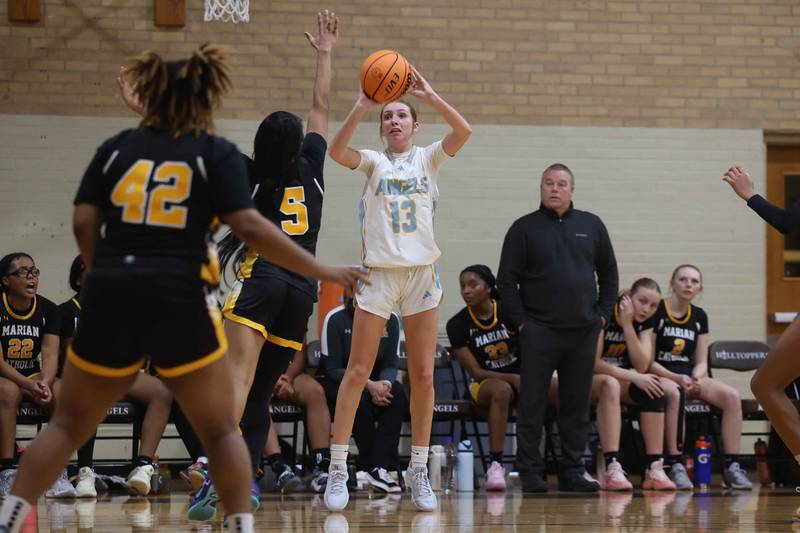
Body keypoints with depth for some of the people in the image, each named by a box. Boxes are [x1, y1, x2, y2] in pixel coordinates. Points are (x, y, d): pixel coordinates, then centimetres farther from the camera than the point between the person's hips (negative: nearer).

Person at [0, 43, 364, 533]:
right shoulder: (217, 153, 5)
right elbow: (250, 227, -6)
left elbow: (84, 223, 5)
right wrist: (323, 272, -1)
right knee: (220, 432, 10)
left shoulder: (117, 148, 13)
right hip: (179, 300, -2)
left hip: (110, 297, 3)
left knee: (69, 425, 14)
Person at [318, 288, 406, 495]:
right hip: (334, 382, -4)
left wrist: (384, 384, -28)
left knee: (397, 394, -28)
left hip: (374, 382, 4)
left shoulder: (391, 320, -3)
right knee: (360, 398, -36)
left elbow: (390, 365, -2)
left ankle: (379, 467, -35)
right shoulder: (335, 319, -14)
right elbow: (332, 369, -15)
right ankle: (370, 466, -27)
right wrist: (369, 386, -29)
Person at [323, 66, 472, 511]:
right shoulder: (374, 162, 8)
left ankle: (419, 471, 9)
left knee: (423, 375, 1)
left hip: (422, 272, 1)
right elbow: (337, 150, -13)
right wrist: (362, 107, -21)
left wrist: (430, 96, -15)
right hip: (379, 272, -1)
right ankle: (338, 469, -4)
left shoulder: (428, 159, 10)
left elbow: (464, 131, -9)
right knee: (358, 372, -5)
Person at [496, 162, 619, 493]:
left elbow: (609, 273, 18)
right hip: (539, 331, -3)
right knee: (532, 404, -3)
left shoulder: (591, 226, 12)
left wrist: (603, 313, 8)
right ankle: (530, 473, 1)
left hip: (583, 332, 3)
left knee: (577, 405, 5)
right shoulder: (525, 228, 3)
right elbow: (507, 280, 2)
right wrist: (520, 322, -6)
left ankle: (572, 471, 11)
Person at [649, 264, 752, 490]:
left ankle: (731, 466, -21)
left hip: (690, 376, 5)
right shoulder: (656, 312, -4)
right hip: (661, 376, -5)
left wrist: (695, 379, -12)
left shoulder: (699, 317, 13)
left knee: (732, 396, -21)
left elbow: (701, 362, 12)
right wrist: (676, 378, -20)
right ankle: (675, 465, -34)